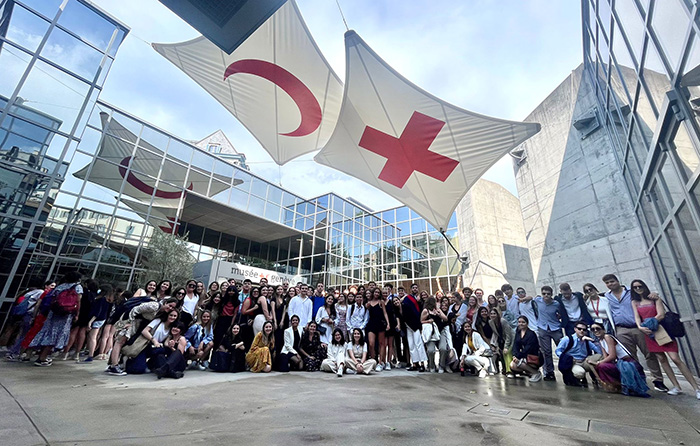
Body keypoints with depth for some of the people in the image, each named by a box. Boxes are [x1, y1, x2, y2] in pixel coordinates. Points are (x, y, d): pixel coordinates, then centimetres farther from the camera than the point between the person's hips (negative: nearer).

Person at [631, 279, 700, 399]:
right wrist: (640, 327, -18)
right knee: (662, 359, 4)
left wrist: (649, 323, -11)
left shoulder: (655, 298, 2)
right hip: (649, 334, 3)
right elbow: (637, 317, -1)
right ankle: (676, 387, 11)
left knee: (676, 359, -10)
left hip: (661, 330, -3)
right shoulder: (635, 302, 9)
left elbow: (661, 315, -7)